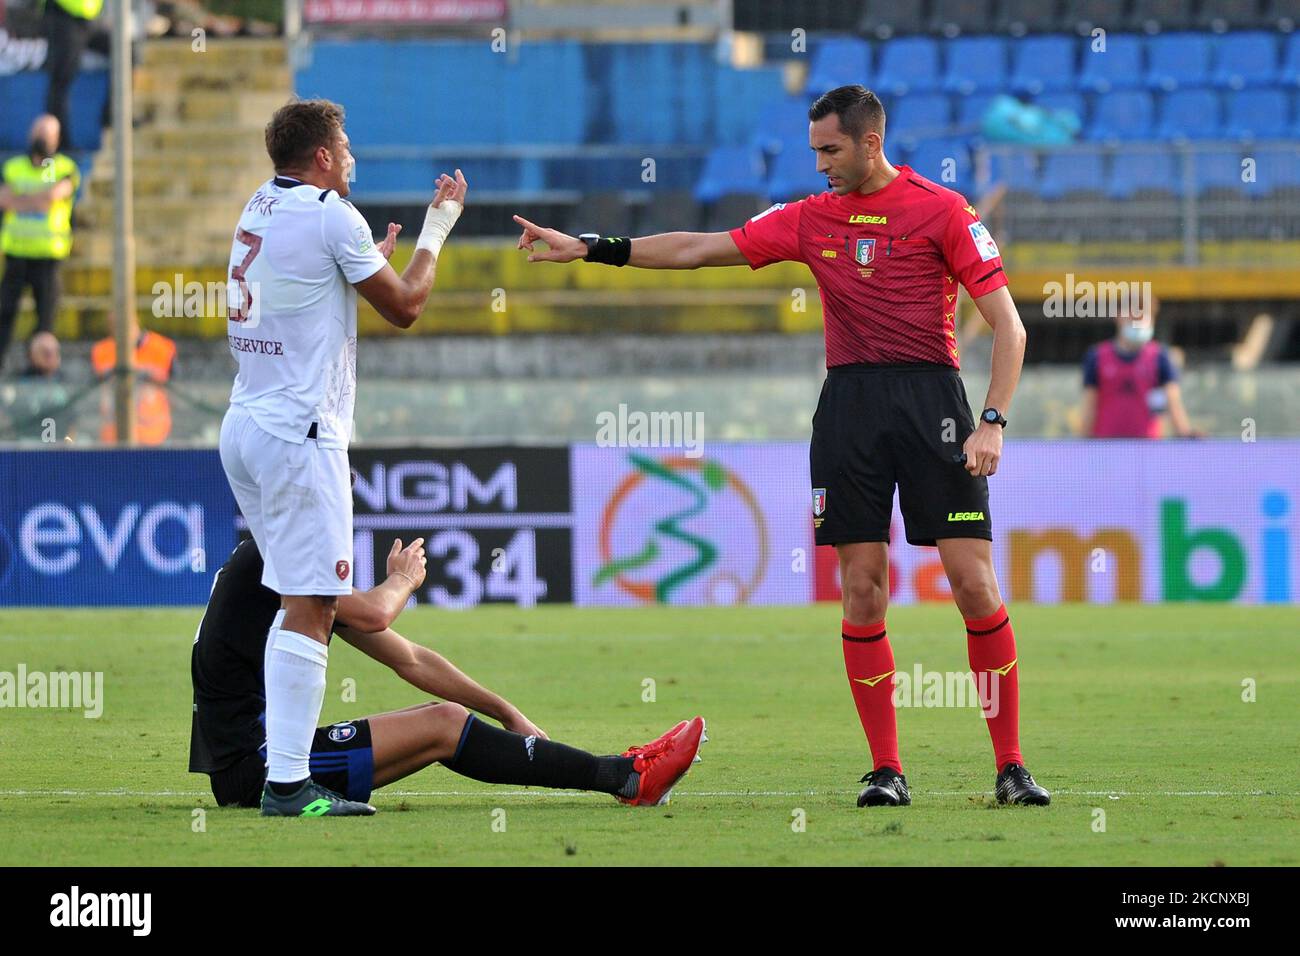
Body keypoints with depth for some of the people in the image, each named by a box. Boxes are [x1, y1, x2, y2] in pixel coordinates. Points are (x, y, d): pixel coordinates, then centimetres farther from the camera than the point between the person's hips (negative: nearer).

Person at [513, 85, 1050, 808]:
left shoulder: (942, 210, -1)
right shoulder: (812, 218, 12)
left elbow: (1008, 327, -3)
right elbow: (700, 249, 16)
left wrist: (993, 422, -13)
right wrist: (588, 248, 12)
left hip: (932, 400, -4)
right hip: (849, 408, 4)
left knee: (975, 582, -9)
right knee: (862, 589, -2)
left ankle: (1012, 767, -3)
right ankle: (887, 770, 4)